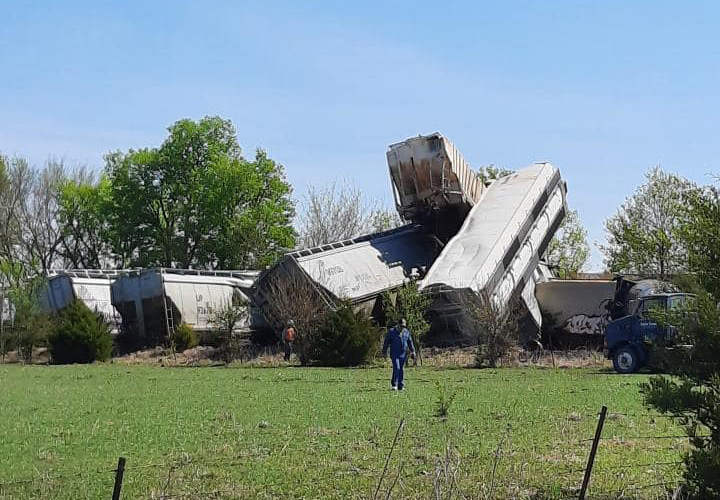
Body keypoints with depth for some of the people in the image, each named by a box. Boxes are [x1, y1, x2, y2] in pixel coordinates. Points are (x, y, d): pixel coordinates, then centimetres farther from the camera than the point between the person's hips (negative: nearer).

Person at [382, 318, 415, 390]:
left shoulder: (406, 332, 9)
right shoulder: (391, 332, -1)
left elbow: (410, 342, 16)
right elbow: (386, 342, 2)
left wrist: (412, 351, 10)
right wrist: (384, 352, 2)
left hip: (403, 354, 3)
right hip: (394, 354, -3)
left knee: (401, 369, 6)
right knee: (396, 368, -15)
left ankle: (400, 386, 10)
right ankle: (394, 384, -10)